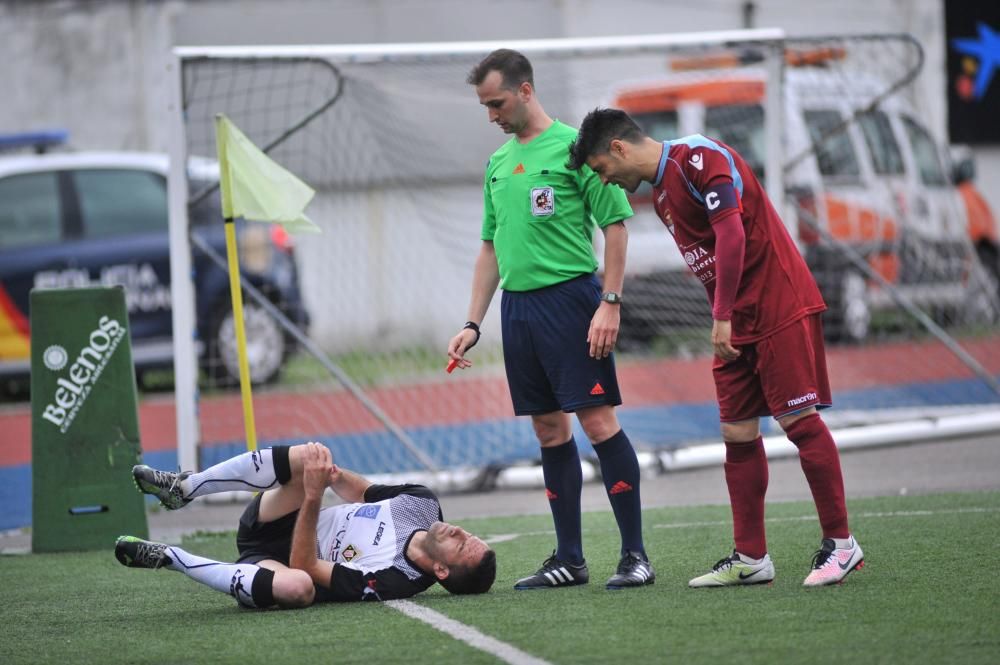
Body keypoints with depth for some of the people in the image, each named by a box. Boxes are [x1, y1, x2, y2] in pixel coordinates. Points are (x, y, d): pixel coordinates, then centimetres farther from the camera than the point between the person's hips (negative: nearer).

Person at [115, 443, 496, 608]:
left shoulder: (394, 581, -27)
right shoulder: (422, 503, -8)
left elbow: (304, 569, -26)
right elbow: (362, 492, 9)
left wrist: (313, 497, -32)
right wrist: (331, 472, -13)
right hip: (271, 526, 6)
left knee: (297, 587, -44)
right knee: (306, 458, -23)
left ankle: (171, 559, -23)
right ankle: (181, 489, -9)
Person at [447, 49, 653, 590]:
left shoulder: (573, 146, -5)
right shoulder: (497, 164, 17)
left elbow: (616, 225, -7)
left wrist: (610, 302, -15)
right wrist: (472, 324, 16)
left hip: (570, 297, -7)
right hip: (517, 304, 7)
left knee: (598, 421, -10)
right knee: (549, 429, 8)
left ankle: (635, 555, -7)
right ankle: (569, 560, 13)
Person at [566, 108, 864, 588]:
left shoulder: (698, 158, -13)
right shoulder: (661, 192, 17)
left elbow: (731, 234, -21)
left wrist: (723, 317, -22)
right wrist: (722, 322, 8)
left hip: (779, 309, -10)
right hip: (736, 325, 10)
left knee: (799, 420, -8)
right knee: (738, 434, 6)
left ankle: (840, 543, -2)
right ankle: (750, 558, 9)